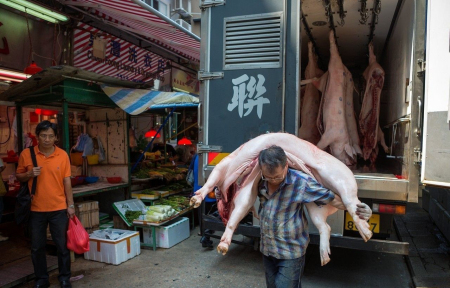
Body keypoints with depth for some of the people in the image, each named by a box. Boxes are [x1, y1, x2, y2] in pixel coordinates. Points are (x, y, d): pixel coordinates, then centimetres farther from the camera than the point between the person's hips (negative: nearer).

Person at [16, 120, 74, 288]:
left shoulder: (62, 155, -4)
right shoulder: (26, 154, -3)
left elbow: (67, 181, 0)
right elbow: (19, 176, 8)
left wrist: (70, 205, -1)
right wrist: (29, 174, -15)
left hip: (59, 208, -1)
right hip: (36, 209, 1)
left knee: (63, 246, 7)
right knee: (37, 247, 13)